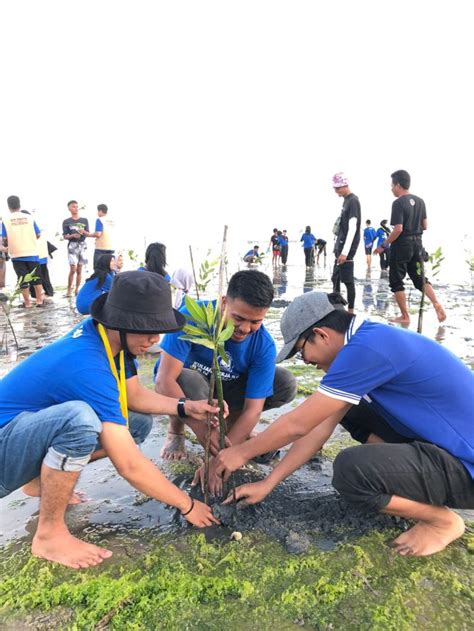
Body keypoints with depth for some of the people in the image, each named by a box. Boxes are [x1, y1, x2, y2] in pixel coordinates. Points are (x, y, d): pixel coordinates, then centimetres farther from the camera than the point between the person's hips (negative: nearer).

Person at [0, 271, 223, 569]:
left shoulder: (111, 336, -7)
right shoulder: (89, 367, -33)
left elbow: (134, 394, 8)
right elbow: (129, 465, -30)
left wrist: (185, 407, -7)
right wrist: (188, 506, -18)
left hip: (34, 425, 9)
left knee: (140, 423, 0)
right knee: (80, 417, -38)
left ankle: (42, 479, 13)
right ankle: (49, 534, -14)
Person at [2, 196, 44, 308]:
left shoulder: (6, 220, -3)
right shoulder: (29, 217, 1)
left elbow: (5, 239, -6)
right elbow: (38, 235, 5)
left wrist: (5, 245, 17)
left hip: (17, 254, -1)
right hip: (32, 252, 1)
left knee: (22, 279, 6)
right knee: (36, 277, 10)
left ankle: (27, 302, 10)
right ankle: (40, 300, 11)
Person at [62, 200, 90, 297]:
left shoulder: (84, 220, 9)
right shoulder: (66, 222, 3)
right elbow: (65, 236, 1)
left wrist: (83, 232, -14)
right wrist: (73, 235, -18)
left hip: (82, 245, 2)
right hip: (72, 246, -2)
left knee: (79, 269, 5)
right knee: (73, 269, -9)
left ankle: (77, 289, 13)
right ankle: (69, 289, 3)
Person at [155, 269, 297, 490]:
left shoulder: (264, 345, -24)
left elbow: (253, 409, -23)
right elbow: (165, 380, -36)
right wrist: (203, 431, -43)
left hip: (225, 389, 3)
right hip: (183, 384, -2)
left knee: (286, 384, -18)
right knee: (189, 381, -39)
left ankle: (229, 422, 6)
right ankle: (176, 431, -4)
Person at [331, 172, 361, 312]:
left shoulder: (353, 201, -13)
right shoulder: (346, 200, 15)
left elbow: (353, 228, -20)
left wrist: (345, 252, -24)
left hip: (347, 247, -10)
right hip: (340, 245, 10)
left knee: (347, 279, -6)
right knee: (335, 279, 14)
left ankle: (351, 310, 0)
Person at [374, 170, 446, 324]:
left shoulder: (398, 203, -15)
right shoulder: (419, 201, 9)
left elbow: (398, 229, -20)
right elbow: (425, 226, 11)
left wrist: (384, 246, -12)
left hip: (402, 245, -7)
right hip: (417, 243, 7)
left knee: (396, 281, 4)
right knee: (420, 278, 16)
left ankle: (405, 316, 7)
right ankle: (436, 303, -6)